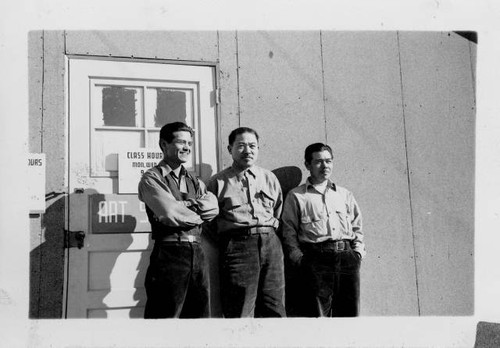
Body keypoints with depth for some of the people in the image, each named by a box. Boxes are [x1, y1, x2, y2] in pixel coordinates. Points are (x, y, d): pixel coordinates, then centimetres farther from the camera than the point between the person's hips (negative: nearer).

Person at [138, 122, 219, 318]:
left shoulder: (195, 182, 19)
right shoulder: (152, 178, 0)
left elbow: (213, 208, 2)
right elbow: (170, 214, -14)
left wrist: (182, 205, -10)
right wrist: (199, 212, 2)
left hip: (197, 253, 6)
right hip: (169, 252, -6)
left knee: (200, 314, 10)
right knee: (166, 316, -1)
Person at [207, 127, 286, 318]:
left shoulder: (270, 178, 19)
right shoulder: (218, 182, 9)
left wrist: (269, 230, 7)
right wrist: (227, 244, 1)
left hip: (270, 242, 3)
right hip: (237, 243, -3)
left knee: (274, 307, 3)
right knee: (239, 310, -4)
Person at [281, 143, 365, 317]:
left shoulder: (344, 194, 21)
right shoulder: (296, 196, 9)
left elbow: (357, 227, 21)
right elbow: (289, 233, 3)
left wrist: (358, 252, 7)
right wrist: (299, 260, -7)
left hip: (347, 257, 4)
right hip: (317, 258, -3)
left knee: (349, 313, 2)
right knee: (317, 314, -7)